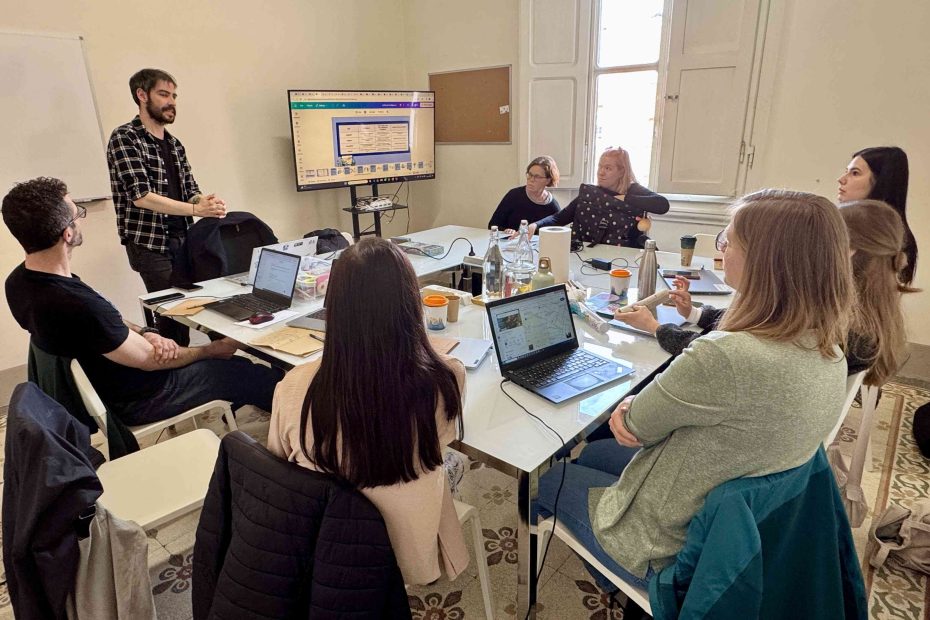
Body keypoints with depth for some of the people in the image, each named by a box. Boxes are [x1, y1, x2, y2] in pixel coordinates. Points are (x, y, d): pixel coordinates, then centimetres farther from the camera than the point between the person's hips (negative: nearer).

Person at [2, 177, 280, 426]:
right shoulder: (79, 306, -36)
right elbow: (150, 360, -22)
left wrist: (143, 333, -11)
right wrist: (213, 350, -6)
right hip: (135, 400, -9)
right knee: (267, 380, -2)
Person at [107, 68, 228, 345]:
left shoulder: (174, 144, 15)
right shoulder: (124, 138, -7)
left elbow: (191, 189, 12)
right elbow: (141, 196, -17)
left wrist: (206, 202, -12)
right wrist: (195, 209, -23)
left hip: (183, 238, 7)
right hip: (150, 243, -6)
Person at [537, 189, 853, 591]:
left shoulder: (727, 358, -39)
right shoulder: (828, 354, -10)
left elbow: (633, 426, -22)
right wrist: (644, 410, -16)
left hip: (669, 546, -7)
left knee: (547, 476, 18)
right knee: (591, 453, 27)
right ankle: (604, 574, 45)